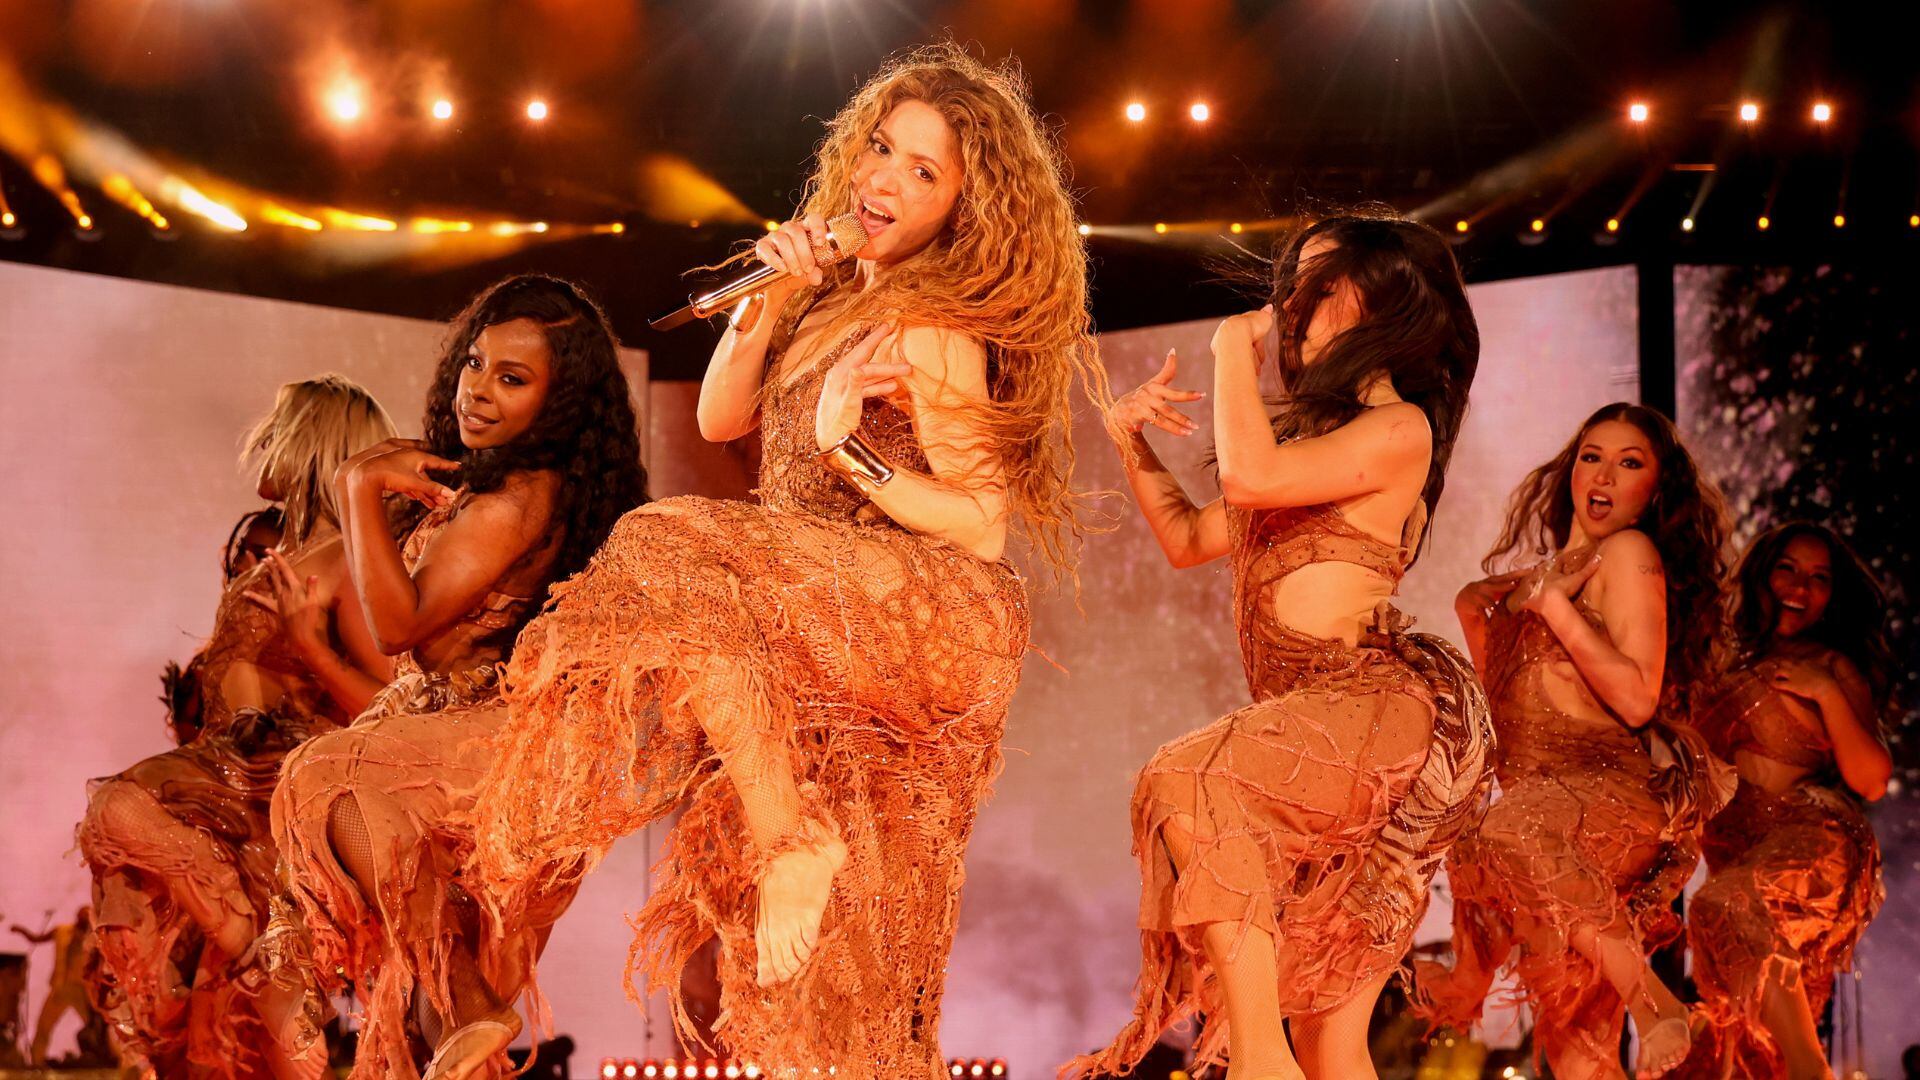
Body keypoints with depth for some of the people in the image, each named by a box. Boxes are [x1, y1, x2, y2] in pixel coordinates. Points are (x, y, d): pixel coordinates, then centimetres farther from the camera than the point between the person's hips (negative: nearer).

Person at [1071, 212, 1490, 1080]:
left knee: (1190, 783, -31)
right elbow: (1189, 538, 32)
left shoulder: (1398, 428, -3)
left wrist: (1236, 350, -2)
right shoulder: (1317, 427, 26)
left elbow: (1251, 475, -18)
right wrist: (1131, 441, 18)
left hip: (1373, 706, -9)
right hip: (1315, 728, 9)